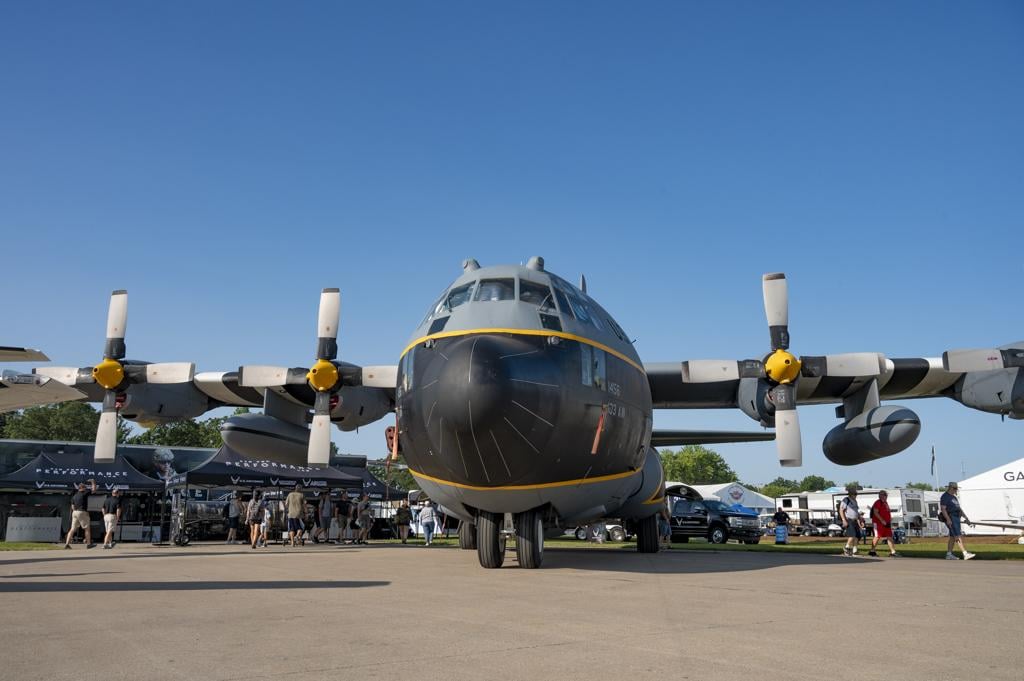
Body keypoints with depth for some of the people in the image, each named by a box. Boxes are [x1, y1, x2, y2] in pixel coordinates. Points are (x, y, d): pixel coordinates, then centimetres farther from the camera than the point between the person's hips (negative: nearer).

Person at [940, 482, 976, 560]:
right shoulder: (945, 496, -8)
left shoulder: (954, 497, 22)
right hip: (950, 519, -10)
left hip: (956, 518, 10)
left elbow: (959, 509, 25)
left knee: (952, 537, 8)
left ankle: (949, 555, 10)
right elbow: (943, 509, -17)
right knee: (958, 536, -14)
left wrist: (966, 518, 19)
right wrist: (948, 519, -26)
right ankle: (965, 554, -20)